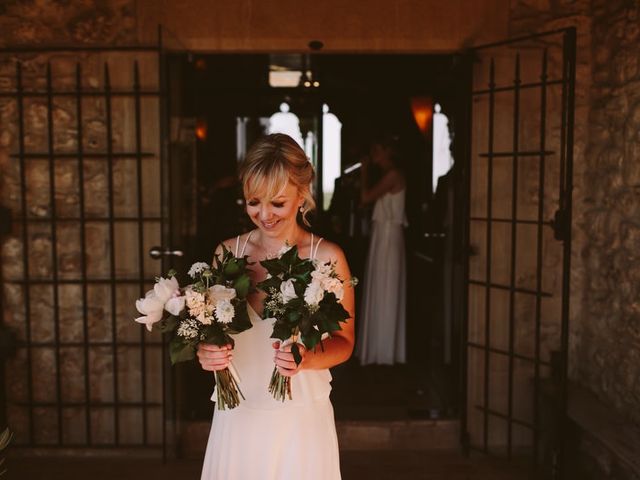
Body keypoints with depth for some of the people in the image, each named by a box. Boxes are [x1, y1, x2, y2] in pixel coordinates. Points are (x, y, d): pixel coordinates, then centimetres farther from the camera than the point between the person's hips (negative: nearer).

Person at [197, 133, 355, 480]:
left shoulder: (327, 257, -10)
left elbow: (344, 342, -3)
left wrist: (308, 358, -21)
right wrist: (206, 353, -14)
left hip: (302, 416, -2)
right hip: (238, 414, 2)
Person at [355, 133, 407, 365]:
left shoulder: (393, 174, -13)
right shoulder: (388, 175, 16)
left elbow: (365, 198, -16)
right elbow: (369, 199, 13)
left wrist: (364, 172, -5)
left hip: (388, 236, -10)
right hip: (382, 235, 10)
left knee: (384, 292, -5)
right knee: (381, 292, 11)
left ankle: (383, 350, 2)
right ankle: (380, 346, 18)